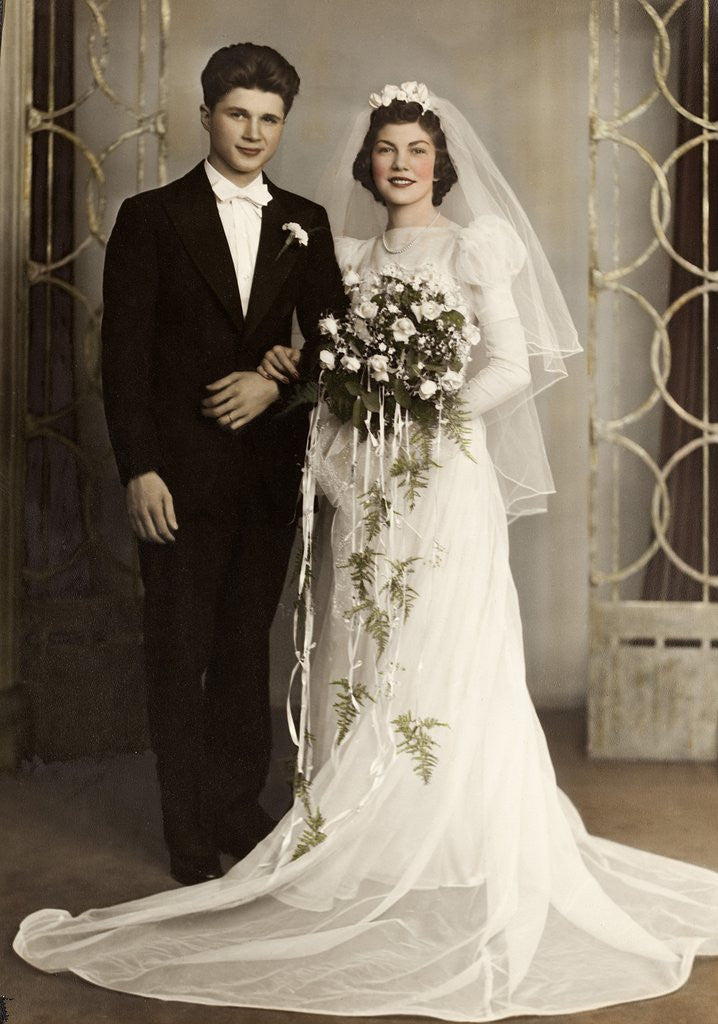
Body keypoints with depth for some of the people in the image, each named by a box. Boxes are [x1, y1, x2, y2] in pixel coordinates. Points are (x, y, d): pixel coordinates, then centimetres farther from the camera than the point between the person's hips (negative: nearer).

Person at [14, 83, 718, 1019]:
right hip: (362, 487, 5)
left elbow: (515, 366, -4)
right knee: (364, 666, 3)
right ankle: (372, 849, 11)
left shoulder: (475, 245, 3)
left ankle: (463, 862, 4)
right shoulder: (348, 256, 17)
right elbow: (337, 366, 18)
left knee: (445, 671, -5)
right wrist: (289, 365, -2)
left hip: (444, 482, -5)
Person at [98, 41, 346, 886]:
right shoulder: (152, 217, 0)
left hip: (271, 468, 3)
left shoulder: (304, 224, 10)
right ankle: (192, 841, 14)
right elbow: (123, 353, -5)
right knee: (180, 653, 3)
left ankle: (239, 808, 25)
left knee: (247, 645, 12)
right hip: (181, 473, -3)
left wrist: (276, 383, -10)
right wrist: (138, 471, -12)